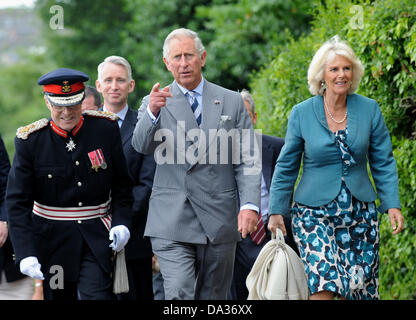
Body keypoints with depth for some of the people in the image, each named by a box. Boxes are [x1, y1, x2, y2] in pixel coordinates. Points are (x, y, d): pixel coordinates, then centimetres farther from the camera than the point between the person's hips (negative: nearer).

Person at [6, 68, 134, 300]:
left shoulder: (106, 129, -3)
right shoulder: (30, 141, -8)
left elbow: (122, 183, 8)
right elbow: (18, 202, -8)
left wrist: (122, 222, -8)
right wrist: (26, 253, -17)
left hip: (97, 238, 0)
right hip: (53, 240, 0)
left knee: (96, 295, -16)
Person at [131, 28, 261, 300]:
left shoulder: (232, 102, 10)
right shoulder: (156, 102, 7)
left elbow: (247, 161, 6)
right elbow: (142, 145, -11)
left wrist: (250, 205, -8)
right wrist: (152, 112, -32)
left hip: (220, 223, 2)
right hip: (172, 223, -2)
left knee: (213, 297, 8)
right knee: (180, 294, -14)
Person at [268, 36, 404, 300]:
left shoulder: (369, 110, 1)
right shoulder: (302, 114, -2)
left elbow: (383, 163, 6)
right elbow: (286, 167, 6)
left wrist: (392, 204, -3)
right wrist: (276, 210, 5)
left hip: (360, 213, 2)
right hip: (315, 212, -2)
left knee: (360, 288, 4)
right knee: (323, 285, -18)